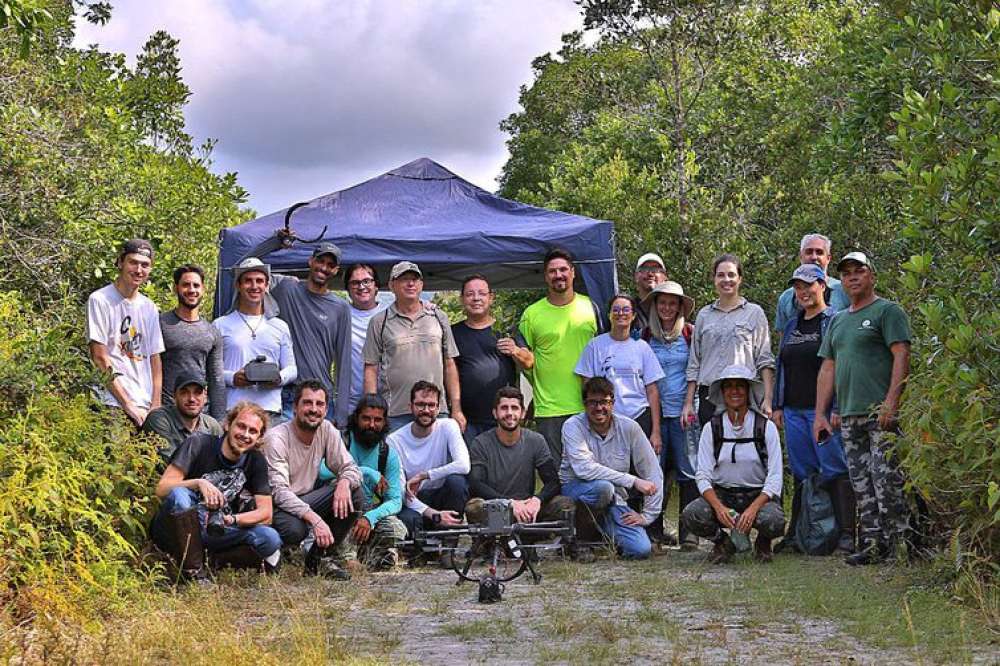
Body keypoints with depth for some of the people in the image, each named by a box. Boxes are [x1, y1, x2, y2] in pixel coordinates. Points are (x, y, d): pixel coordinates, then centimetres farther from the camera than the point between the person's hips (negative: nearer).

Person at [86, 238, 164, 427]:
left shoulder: (149, 308, 17)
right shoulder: (100, 300, -2)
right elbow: (100, 358, -8)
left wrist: (156, 406, 6)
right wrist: (128, 405, -11)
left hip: (145, 407, 6)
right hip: (113, 405, -6)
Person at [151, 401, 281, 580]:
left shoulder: (256, 461, 2)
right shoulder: (200, 443, -8)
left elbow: (265, 513, -4)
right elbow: (162, 488, -15)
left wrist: (232, 519, -23)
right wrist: (199, 483, -32)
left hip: (215, 531, 2)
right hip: (173, 531, -2)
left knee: (271, 540, -22)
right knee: (179, 494, -37)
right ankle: (193, 573, -28)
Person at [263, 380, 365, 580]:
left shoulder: (327, 430, -2)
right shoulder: (276, 438, -20)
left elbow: (350, 467, 0)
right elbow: (279, 492, -26)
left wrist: (344, 482, -26)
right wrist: (315, 519, -38)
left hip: (306, 500, 6)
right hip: (276, 505, -6)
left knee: (355, 494, -15)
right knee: (294, 529, -38)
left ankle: (322, 558, -4)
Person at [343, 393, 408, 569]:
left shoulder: (389, 455, 0)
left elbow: (395, 501, -6)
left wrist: (370, 518, -27)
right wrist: (370, 473, -27)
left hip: (373, 512, 2)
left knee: (396, 529, -28)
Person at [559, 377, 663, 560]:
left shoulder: (628, 427, -5)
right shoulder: (573, 426, -13)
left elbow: (653, 474, -2)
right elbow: (583, 468, -28)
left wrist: (647, 515, -7)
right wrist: (633, 481, -28)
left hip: (612, 502, 4)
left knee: (641, 549, -16)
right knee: (603, 487, -37)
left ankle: (600, 532, 16)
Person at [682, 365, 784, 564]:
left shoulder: (766, 427, -3)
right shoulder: (712, 428, 1)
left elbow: (775, 477, -8)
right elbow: (702, 475, -4)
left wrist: (753, 508, -24)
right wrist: (718, 507, -24)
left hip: (759, 495, -1)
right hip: (721, 494, 1)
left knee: (773, 520, -34)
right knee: (691, 514, -29)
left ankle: (762, 543, 5)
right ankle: (722, 542, 5)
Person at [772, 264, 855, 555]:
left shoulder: (835, 321, -2)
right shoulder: (791, 326, 19)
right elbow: (781, 368, 23)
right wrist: (778, 406, 16)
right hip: (794, 410, 7)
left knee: (836, 471, -9)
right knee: (801, 474, 9)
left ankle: (846, 534, -10)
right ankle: (796, 534, 13)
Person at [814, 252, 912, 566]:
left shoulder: (888, 311, 0)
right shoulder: (838, 321, 22)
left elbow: (902, 356, -10)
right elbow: (827, 368, 21)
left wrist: (890, 403, -19)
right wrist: (820, 414, 15)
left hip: (881, 414, -7)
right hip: (849, 416, 7)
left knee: (886, 479, -10)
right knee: (861, 485, 7)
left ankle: (900, 542, -4)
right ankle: (872, 545, 11)